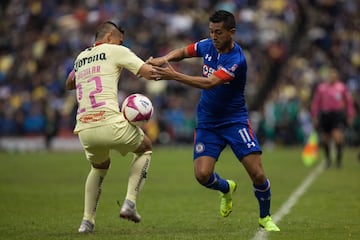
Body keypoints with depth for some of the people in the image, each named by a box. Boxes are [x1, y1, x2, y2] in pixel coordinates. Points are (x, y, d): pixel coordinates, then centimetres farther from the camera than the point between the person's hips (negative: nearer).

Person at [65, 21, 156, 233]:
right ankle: (130, 202, 9)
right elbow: (150, 73, -1)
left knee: (99, 166, 34)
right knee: (146, 148, 24)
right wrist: (154, 63, 21)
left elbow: (69, 84, 44)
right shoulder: (115, 51, 6)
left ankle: (87, 220, 23)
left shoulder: (81, 58, 24)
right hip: (110, 123, -5)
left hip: (84, 129, 5)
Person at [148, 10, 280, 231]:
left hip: (235, 120, -5)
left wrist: (174, 76, -39)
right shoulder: (208, 46, -4)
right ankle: (226, 188, 24)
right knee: (202, 174, -12)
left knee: (258, 174, -12)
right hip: (207, 122, 5)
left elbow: (209, 83, -33)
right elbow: (184, 52, 15)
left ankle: (265, 218, 15)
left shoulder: (237, 60, -24)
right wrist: (164, 59, -7)